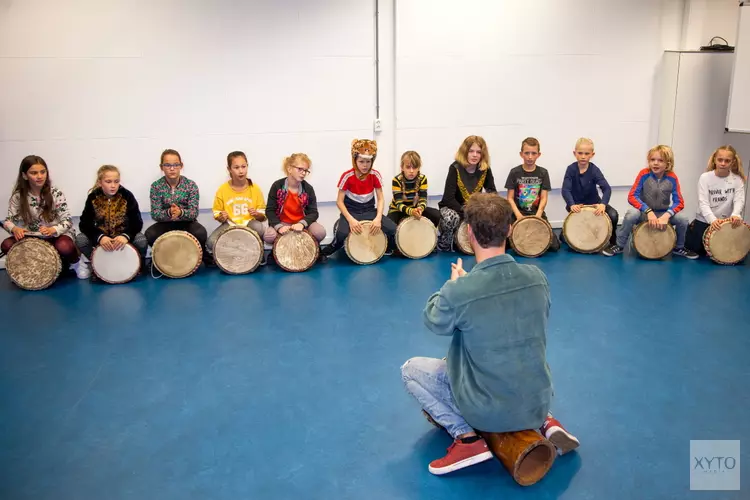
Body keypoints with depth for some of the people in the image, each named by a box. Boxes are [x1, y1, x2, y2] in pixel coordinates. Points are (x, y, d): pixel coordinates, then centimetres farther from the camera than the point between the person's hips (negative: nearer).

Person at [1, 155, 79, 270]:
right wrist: (14, 229, -28)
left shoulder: (55, 193, -15)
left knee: (64, 248, -36)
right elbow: (8, 220, -3)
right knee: (7, 245, -22)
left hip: (57, 234, -3)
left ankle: (75, 262, 0)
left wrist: (52, 230, -36)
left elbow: (67, 221, -15)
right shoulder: (18, 196, -8)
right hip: (32, 236, 3)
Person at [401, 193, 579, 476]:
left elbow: (434, 322, -3)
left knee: (411, 369, 11)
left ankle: (466, 437, -1)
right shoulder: (537, 277, -11)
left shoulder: (458, 292, -25)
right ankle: (545, 422, 15)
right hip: (538, 404, 5)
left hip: (487, 413, -5)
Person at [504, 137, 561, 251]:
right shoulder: (514, 172, -1)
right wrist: (518, 215, -16)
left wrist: (538, 216, -17)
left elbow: (544, 198, 0)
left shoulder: (543, 173, 3)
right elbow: (510, 198, -2)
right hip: (518, 214, -1)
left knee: (554, 245, -14)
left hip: (537, 214, 1)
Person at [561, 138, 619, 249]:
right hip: (576, 204, -1)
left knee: (613, 215, -20)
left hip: (594, 202, 1)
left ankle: (612, 243, 1)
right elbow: (565, 190, -22)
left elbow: (606, 188, -24)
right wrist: (572, 204, -40)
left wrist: (603, 204, -42)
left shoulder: (594, 170, -13)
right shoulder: (571, 169, -13)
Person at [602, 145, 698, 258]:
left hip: (663, 213, 2)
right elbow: (632, 196, -18)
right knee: (631, 214, -34)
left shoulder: (672, 178, -10)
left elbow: (679, 202, -11)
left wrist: (666, 215, -30)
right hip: (644, 212, -2)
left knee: (683, 219, -24)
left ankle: (679, 247, 7)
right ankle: (619, 245, -11)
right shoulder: (644, 174, -14)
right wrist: (649, 211, -30)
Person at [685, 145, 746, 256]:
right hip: (704, 221, -2)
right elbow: (703, 203, -18)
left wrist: (735, 215, -39)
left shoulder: (737, 180, -5)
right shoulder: (705, 177, -12)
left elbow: (739, 200, -16)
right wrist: (713, 220, -35)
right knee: (693, 249, 2)